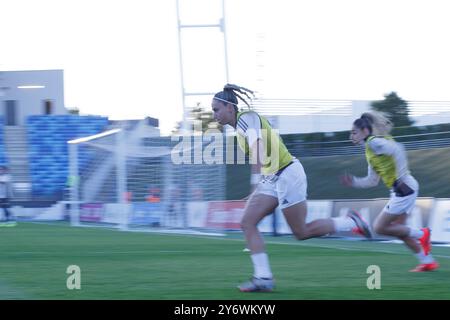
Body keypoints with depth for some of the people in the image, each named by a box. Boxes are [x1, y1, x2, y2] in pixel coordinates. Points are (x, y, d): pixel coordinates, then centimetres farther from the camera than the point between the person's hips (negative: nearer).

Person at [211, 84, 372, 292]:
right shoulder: (239, 127, 13)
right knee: (247, 224, -4)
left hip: (287, 174, -10)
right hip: (271, 180, 10)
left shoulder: (247, 118, -15)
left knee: (301, 232, -3)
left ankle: (351, 222, 13)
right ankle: (263, 277, -7)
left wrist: (256, 179, -43)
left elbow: (257, 147, -31)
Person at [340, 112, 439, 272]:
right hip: (399, 191, 10)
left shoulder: (374, 142, -11)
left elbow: (397, 149, -27)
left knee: (379, 227, -6)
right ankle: (428, 261, 20)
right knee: (398, 229, 16)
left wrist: (401, 176, -29)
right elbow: (372, 180, 22)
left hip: (404, 188, -10)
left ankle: (421, 234, 4)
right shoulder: (370, 148, 19)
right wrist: (354, 182, 10)